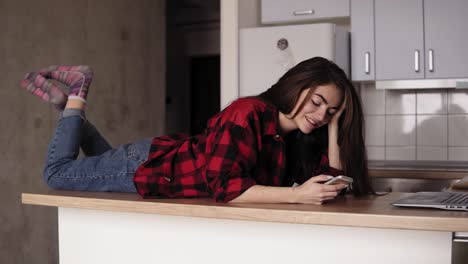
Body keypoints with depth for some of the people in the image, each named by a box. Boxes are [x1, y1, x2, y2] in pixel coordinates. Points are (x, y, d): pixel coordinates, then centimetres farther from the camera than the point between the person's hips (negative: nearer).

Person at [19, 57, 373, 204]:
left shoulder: (303, 135, -12)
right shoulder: (247, 115, -36)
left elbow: (333, 181, -14)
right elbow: (226, 187, -42)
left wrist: (334, 126, -22)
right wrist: (297, 194, -49)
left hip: (176, 157, 7)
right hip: (152, 165, -7)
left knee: (103, 158, 34)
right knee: (57, 173, 12)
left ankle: (67, 103, 43)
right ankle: (76, 95, 25)